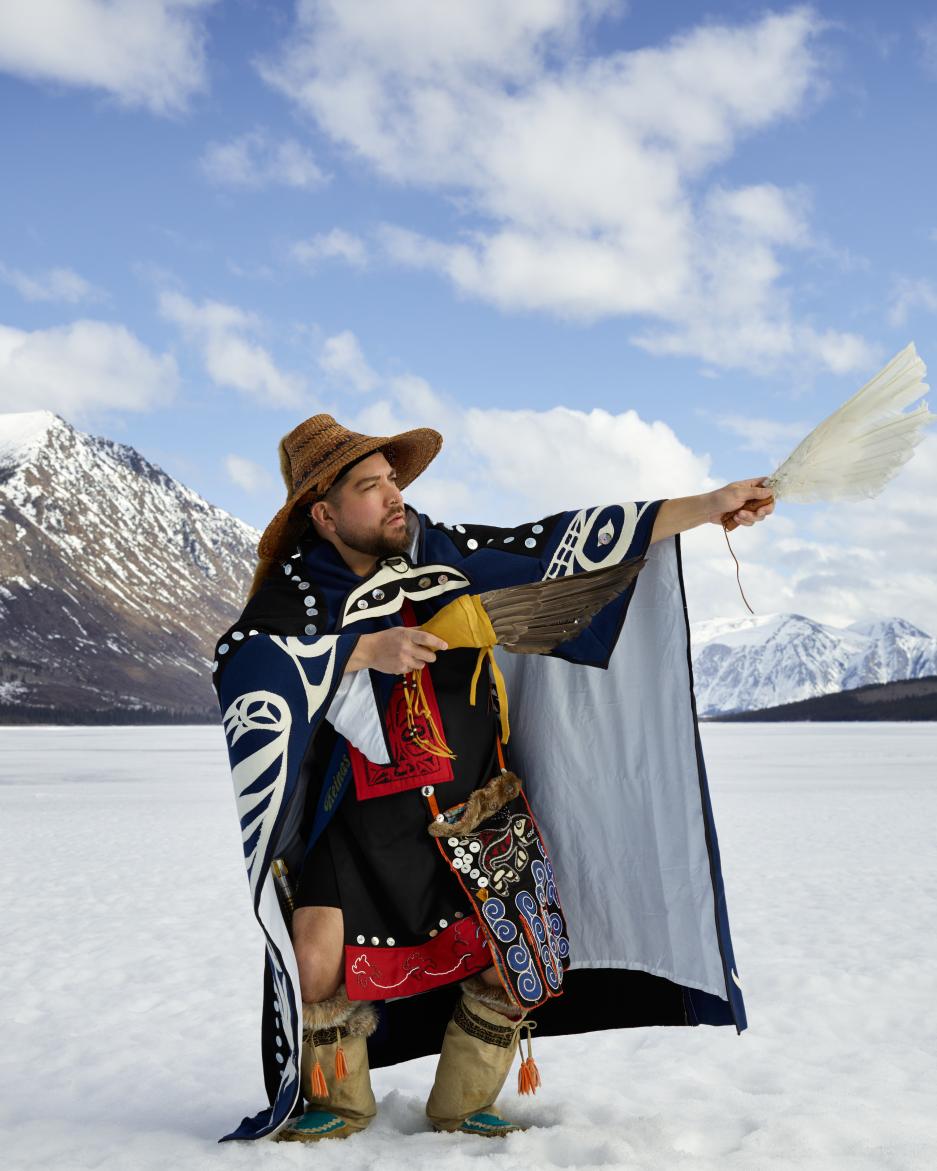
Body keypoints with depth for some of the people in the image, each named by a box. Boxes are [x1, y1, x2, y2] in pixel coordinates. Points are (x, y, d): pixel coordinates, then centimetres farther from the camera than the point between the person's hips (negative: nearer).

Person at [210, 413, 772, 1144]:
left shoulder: (447, 553, 0)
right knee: (316, 966, -13)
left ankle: (461, 1105, 19)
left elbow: (572, 542, -1)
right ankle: (341, 1103, 18)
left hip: (478, 805, 3)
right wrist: (363, 649, -27)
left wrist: (711, 505, -5)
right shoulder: (298, 588, -6)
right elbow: (239, 664, -23)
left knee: (526, 949, -6)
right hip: (365, 818, -2)